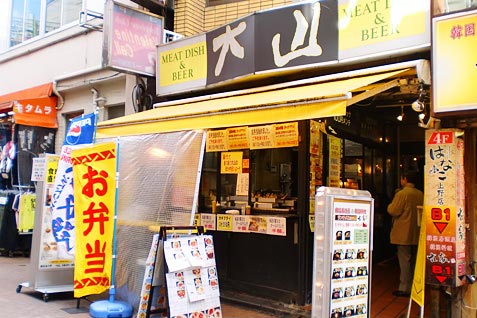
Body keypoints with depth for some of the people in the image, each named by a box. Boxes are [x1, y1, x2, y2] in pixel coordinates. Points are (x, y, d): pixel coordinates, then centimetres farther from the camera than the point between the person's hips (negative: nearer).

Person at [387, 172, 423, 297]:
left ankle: (405, 288, 0)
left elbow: (393, 211, -17)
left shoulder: (402, 194, -16)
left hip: (404, 233, -7)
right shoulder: (420, 194, 7)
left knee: (404, 260, -3)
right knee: (413, 260, 16)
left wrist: (391, 205, 3)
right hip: (416, 234, 7)